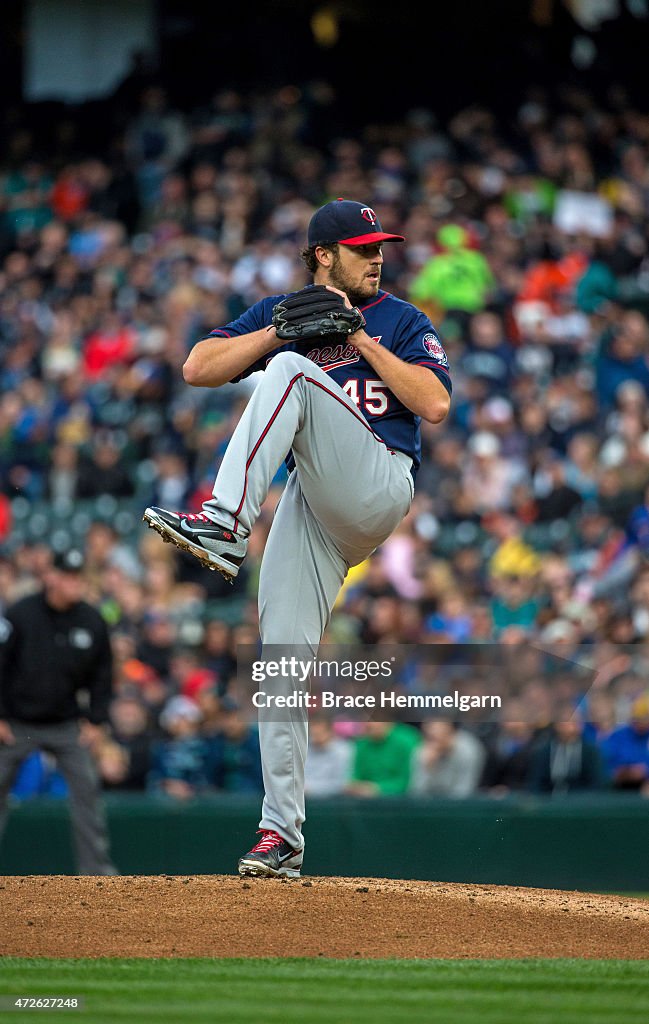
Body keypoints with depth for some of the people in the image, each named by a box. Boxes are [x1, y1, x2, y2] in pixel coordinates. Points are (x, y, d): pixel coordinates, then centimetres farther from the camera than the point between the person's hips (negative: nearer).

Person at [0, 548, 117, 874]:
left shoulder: (92, 621, -3)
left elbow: (102, 675, 8)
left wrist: (96, 721, 3)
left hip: (66, 725, 2)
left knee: (87, 787, -8)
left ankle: (95, 866, -3)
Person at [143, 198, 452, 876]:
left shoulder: (399, 320, 11)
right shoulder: (281, 314, 19)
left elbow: (435, 405, -5)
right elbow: (197, 369, 5)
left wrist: (361, 339, -6)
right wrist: (282, 330, -4)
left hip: (379, 485, -4)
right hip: (310, 504, 4)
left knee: (289, 371, -25)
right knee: (281, 658, -7)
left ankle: (223, 525, -39)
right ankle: (281, 833, -2)